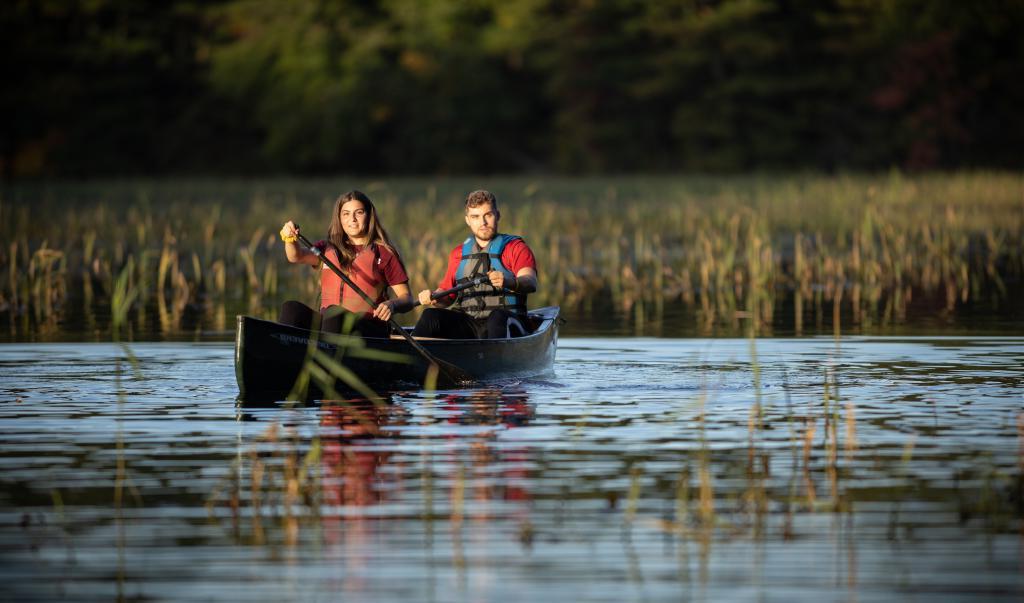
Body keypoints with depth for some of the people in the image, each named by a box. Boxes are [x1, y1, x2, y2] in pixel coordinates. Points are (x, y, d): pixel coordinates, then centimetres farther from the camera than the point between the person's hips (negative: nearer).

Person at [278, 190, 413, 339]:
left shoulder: (384, 253, 10)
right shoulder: (329, 249, 21)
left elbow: (407, 299, 6)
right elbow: (296, 257, 4)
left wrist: (392, 305, -17)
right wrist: (290, 239, -19)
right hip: (326, 321, 4)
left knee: (334, 312, -35)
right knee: (292, 308, -22)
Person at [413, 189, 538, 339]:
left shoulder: (515, 247, 7)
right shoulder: (458, 254, 22)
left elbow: (530, 283, -12)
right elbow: (447, 297, 22)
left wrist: (509, 282, -35)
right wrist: (433, 300, -3)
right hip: (468, 326, 4)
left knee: (498, 317, -37)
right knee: (431, 315, -20)